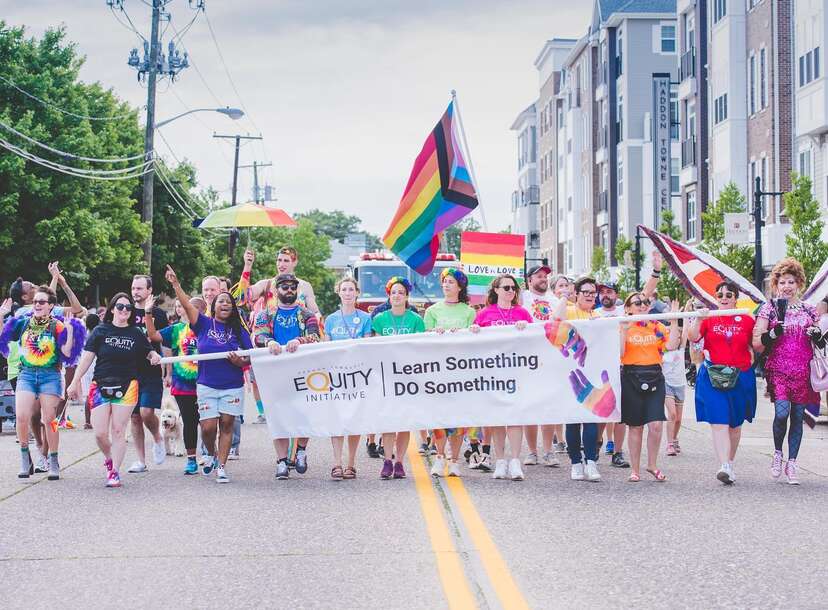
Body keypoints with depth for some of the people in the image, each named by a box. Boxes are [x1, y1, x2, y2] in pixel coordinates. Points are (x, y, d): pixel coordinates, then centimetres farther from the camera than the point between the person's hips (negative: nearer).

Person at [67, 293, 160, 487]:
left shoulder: (136, 333, 8)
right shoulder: (100, 331, 4)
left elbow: (148, 351, 20)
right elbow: (87, 357, 3)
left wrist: (154, 356, -4)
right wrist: (76, 381, -2)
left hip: (126, 387, 0)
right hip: (100, 386, 0)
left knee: (118, 431, -3)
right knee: (100, 433, -5)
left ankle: (115, 473, 4)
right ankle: (109, 458, 25)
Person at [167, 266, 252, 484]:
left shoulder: (239, 330, 4)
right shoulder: (204, 324, 2)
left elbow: (249, 358, 5)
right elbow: (187, 305, -9)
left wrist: (239, 361, -17)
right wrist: (176, 284, -21)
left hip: (232, 386, 1)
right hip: (206, 385, -1)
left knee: (227, 425, 1)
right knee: (208, 427, -5)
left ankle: (221, 466, 7)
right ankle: (211, 455, 24)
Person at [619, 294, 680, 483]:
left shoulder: (657, 326, 9)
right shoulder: (623, 327, 1)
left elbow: (671, 345, -4)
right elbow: (619, 352, -10)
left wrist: (674, 321, -6)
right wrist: (624, 330, -16)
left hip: (654, 377, 2)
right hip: (631, 377, -2)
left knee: (656, 425, -9)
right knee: (635, 426, 4)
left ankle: (652, 465, 10)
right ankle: (635, 470, 14)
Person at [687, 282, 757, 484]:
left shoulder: (747, 321, 6)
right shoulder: (708, 319, 4)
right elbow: (693, 337, -10)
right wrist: (698, 319, -23)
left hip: (741, 378, 2)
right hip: (713, 377, -2)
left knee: (735, 424, 12)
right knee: (719, 423, -13)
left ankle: (730, 464, 28)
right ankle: (724, 467, -21)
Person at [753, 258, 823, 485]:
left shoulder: (809, 310, 11)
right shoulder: (769, 308, 3)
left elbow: (818, 342, 20)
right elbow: (757, 344, -3)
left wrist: (817, 336, -3)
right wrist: (774, 333, -20)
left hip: (803, 371, 3)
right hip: (778, 370, -3)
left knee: (798, 416, 4)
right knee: (782, 412, -20)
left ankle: (791, 463, 13)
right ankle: (777, 453, 5)